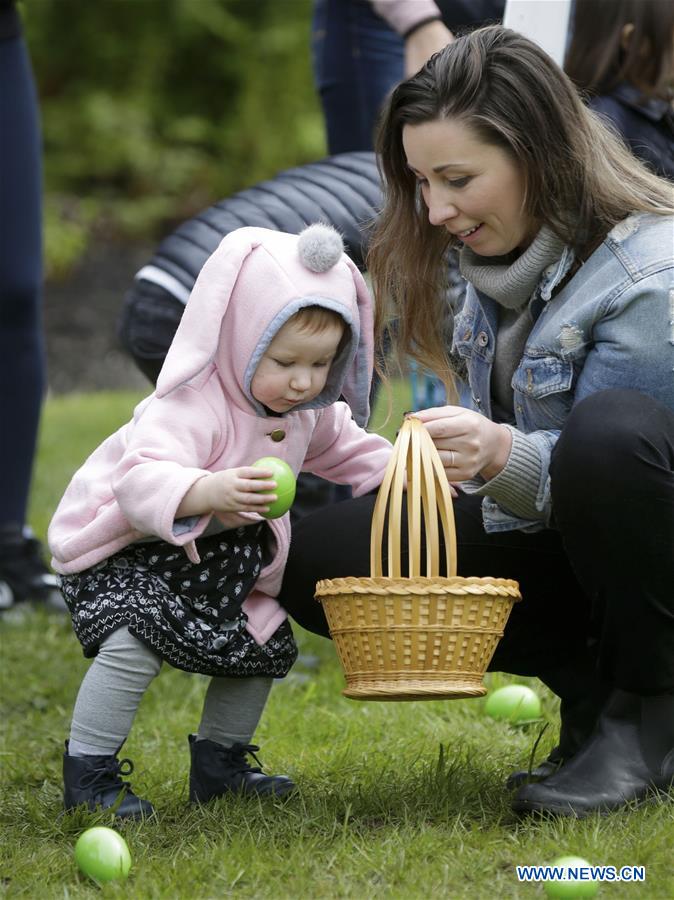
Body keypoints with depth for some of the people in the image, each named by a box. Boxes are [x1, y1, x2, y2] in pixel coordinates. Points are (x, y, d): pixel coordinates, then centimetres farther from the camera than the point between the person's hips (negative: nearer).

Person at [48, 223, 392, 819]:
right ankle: (88, 775, -16)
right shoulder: (190, 407, -34)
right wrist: (211, 491, -68)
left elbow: (346, 449, 17)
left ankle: (219, 767, 30)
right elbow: (141, 481, -50)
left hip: (220, 557, 8)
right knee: (139, 638, -30)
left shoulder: (310, 413, -5)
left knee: (266, 648, 11)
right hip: (123, 552, -8)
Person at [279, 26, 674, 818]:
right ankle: (594, 688, -1)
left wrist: (503, 457, -43)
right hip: (558, 548, 8)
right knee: (316, 560, -10)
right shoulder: (504, 254, 3)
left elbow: (604, 457, -25)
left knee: (610, 430, -41)